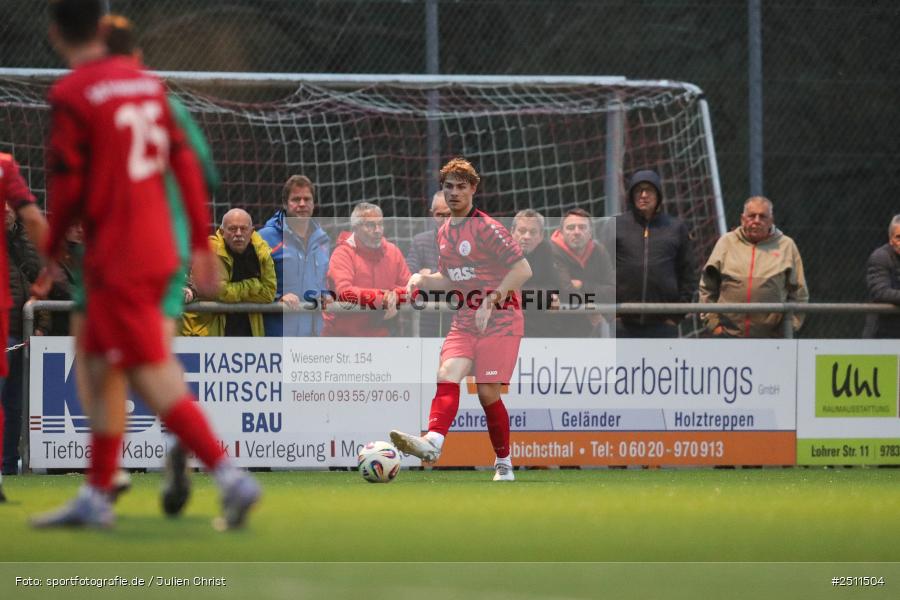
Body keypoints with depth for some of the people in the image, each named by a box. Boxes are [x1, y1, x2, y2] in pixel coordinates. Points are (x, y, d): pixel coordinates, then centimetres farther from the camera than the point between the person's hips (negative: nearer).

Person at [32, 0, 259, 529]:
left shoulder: (70, 95, -12)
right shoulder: (147, 83, 8)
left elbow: (66, 188, -13)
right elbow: (185, 163, 9)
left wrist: (50, 252, 2)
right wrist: (203, 243, 14)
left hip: (114, 261, -8)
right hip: (160, 253, 8)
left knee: (154, 378, -6)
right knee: (99, 366, 17)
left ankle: (231, 478, -14)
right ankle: (97, 497, 21)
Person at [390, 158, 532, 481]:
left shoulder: (486, 229, -11)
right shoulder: (444, 233, 13)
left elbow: (522, 269, -16)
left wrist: (490, 301, -23)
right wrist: (422, 279, 4)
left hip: (499, 319, -6)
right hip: (465, 319, 6)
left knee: (488, 392, -8)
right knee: (447, 376, -18)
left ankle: (504, 462, 8)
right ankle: (432, 441, -37)